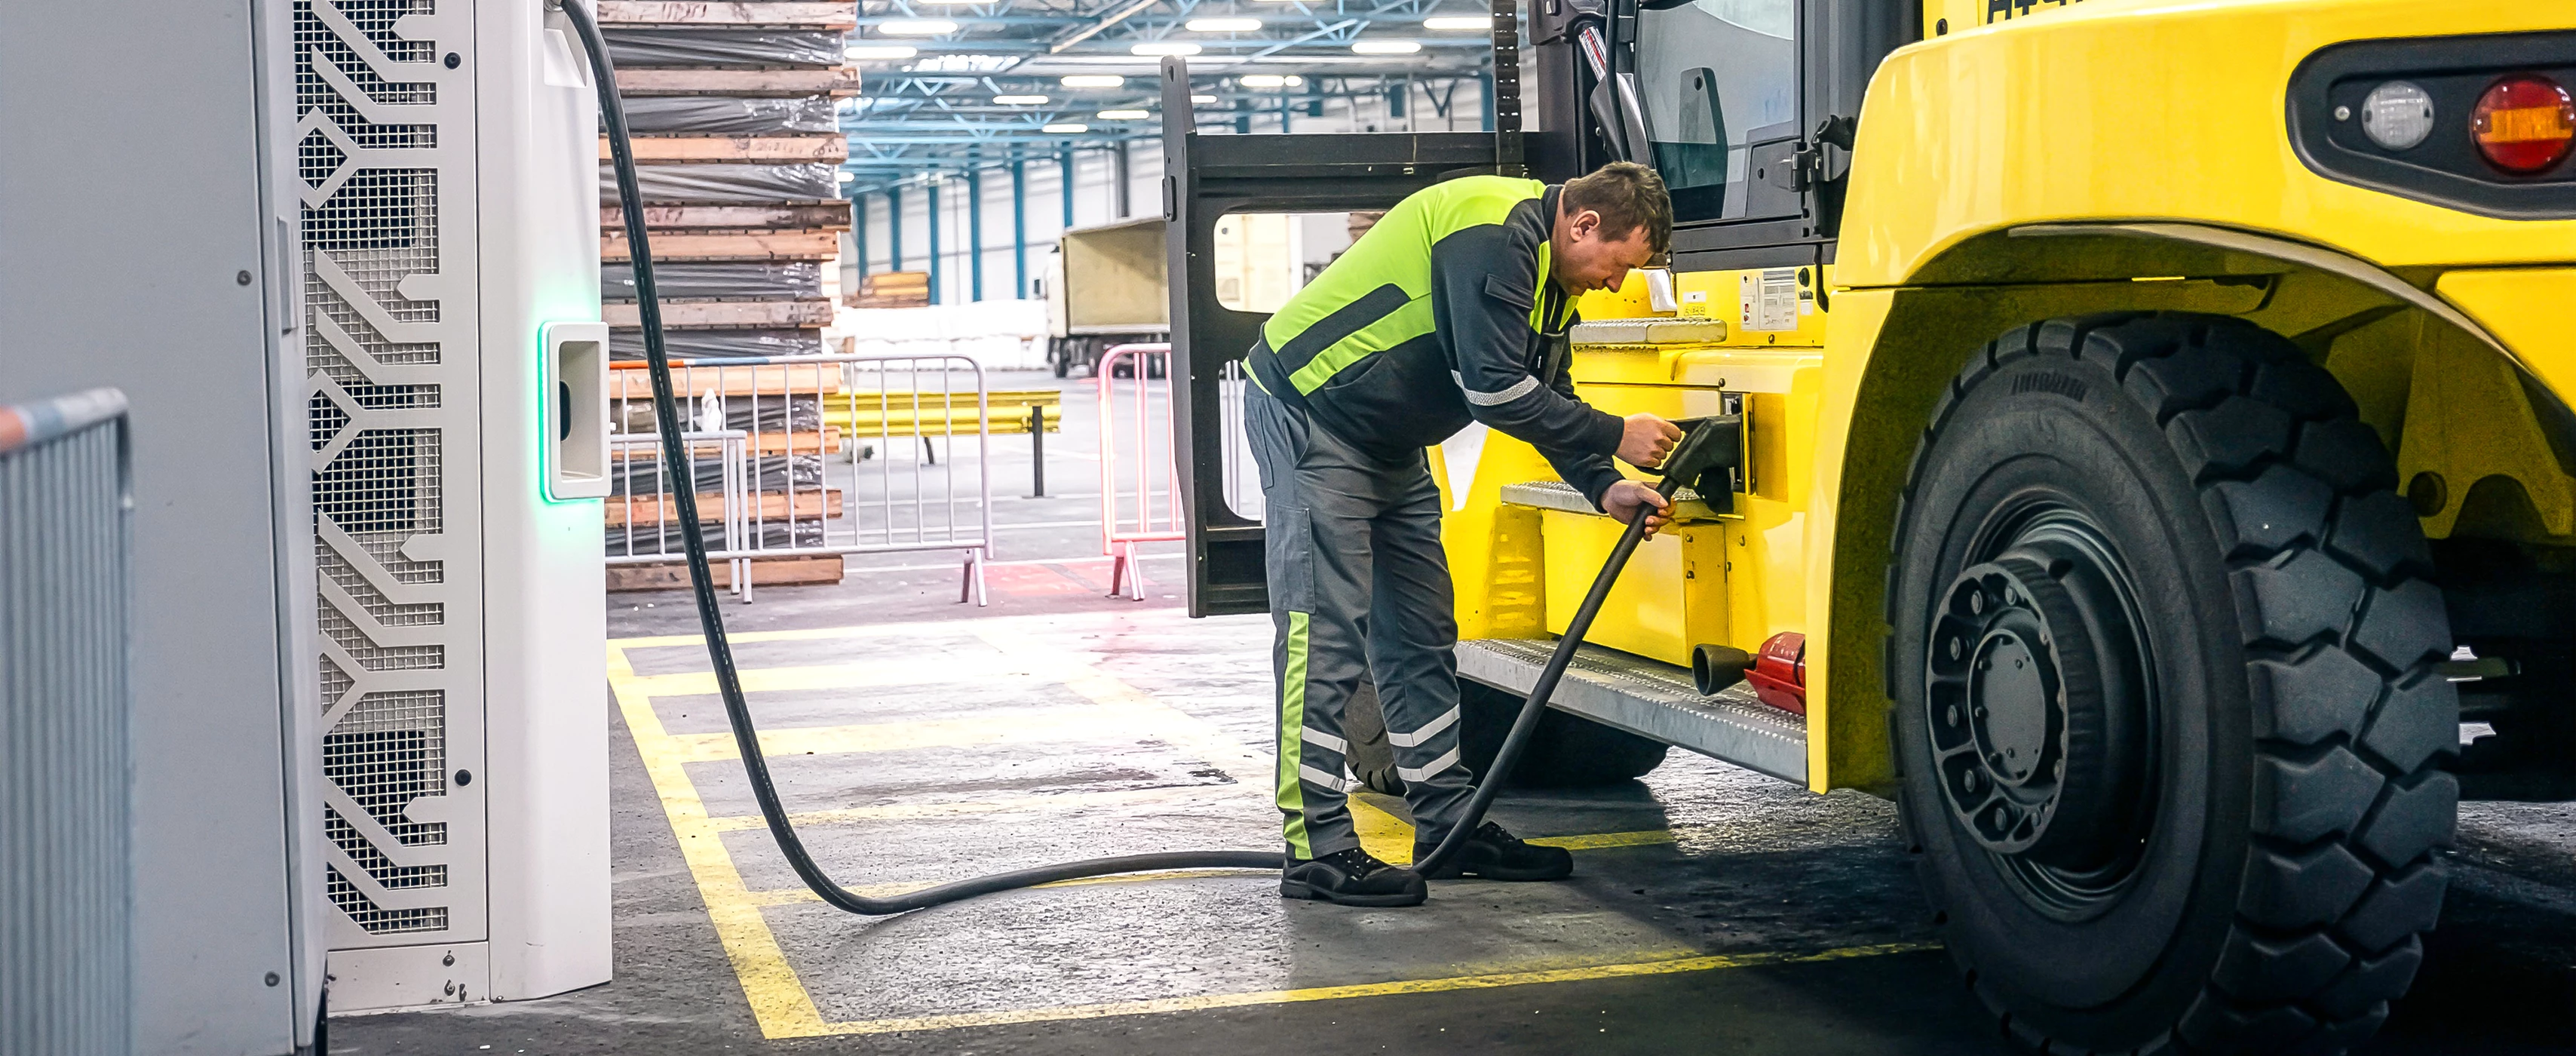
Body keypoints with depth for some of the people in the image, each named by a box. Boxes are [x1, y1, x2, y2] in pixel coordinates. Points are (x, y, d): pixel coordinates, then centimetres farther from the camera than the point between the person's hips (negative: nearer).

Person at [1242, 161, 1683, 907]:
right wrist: (1616, 438, -21)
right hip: (1309, 414, -10)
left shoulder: (1546, 266, 8)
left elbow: (1546, 394, 13)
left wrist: (1604, 489, 1)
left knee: (1421, 637, 11)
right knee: (1324, 636, -12)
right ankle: (1318, 850, -9)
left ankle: (1450, 825, 17)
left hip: (1390, 441, 11)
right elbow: (1496, 392, -29)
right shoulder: (1492, 237, -25)